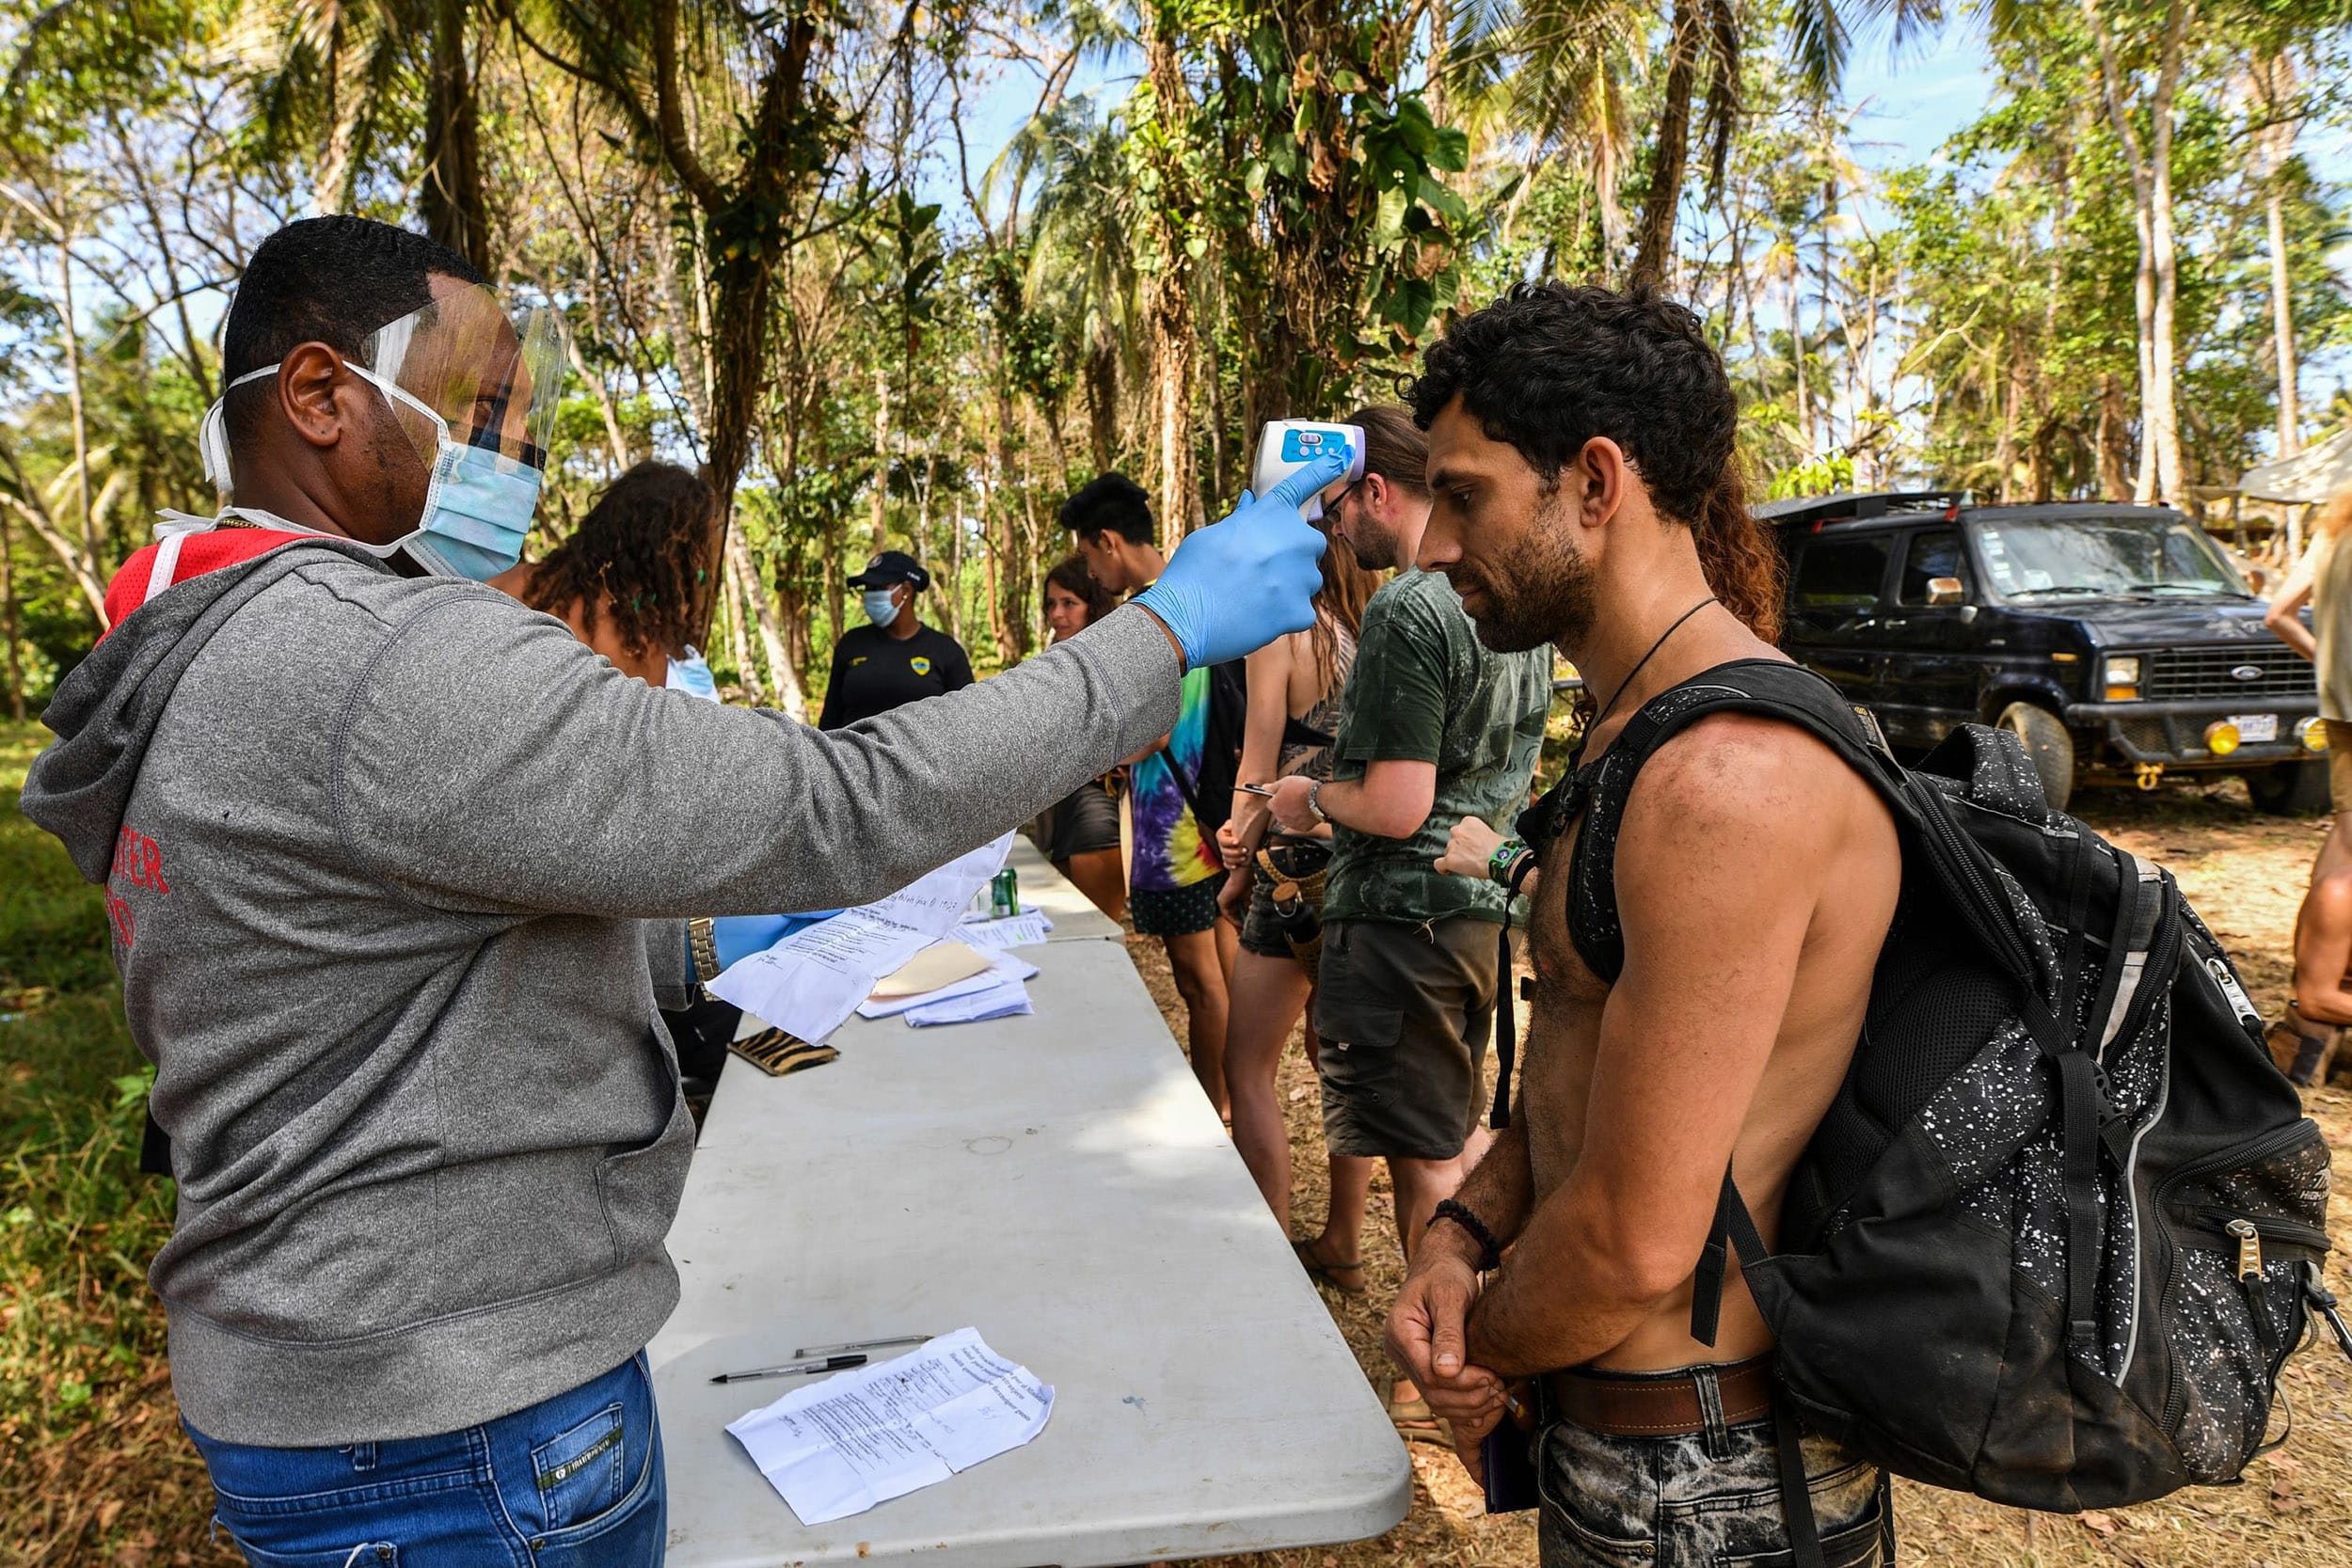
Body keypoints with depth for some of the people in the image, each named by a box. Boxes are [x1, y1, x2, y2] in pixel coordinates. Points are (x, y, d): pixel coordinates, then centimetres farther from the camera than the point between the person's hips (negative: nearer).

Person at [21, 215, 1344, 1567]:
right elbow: (840, 812, -29)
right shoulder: (393, 660, -26)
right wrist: (1169, 631, -21)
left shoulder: (209, 662, 8)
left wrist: (696, 948, 10)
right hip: (465, 1441, -10)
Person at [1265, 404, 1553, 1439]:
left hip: (1405, 912, -10)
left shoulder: (1406, 613, -20)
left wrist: (1310, 799, -6)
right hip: (1485, 901, 10)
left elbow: (1396, 807, -25)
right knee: (1451, 1134, 22)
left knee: (1423, 1156, 2)